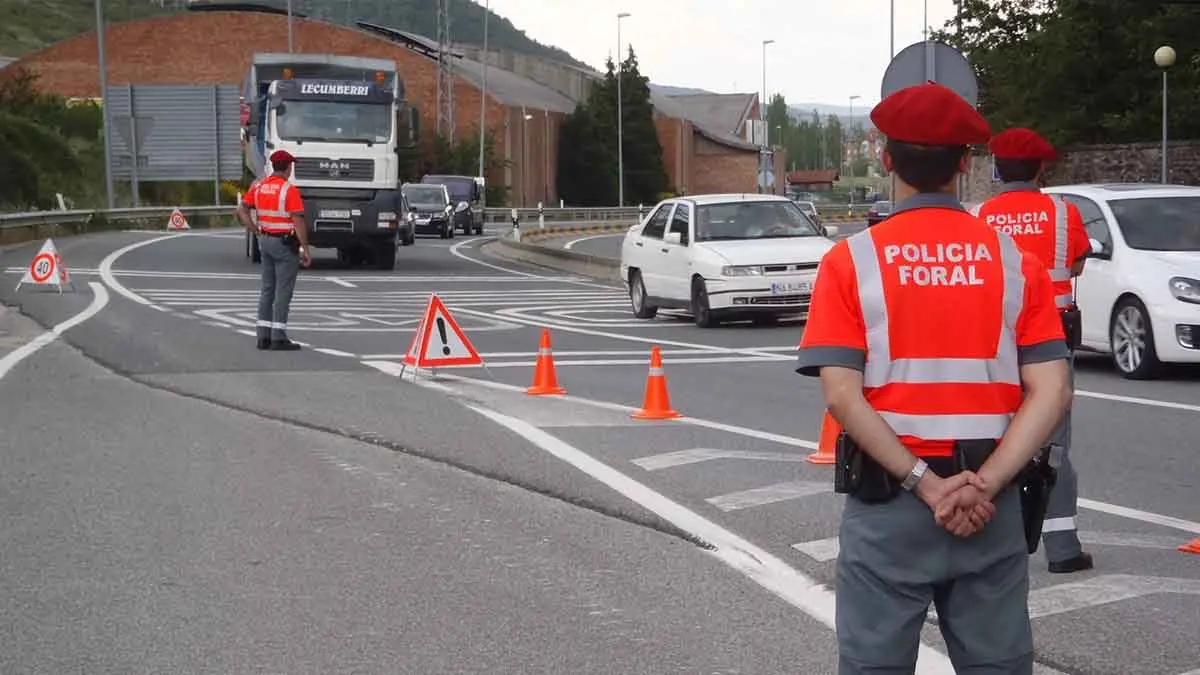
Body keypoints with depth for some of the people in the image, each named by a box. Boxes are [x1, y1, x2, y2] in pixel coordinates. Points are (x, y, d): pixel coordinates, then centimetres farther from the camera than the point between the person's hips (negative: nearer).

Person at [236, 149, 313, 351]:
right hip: (286, 244, -7)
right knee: (283, 291, -4)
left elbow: (241, 211, 6)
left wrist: (257, 232, 8)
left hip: (266, 241, 7)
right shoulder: (290, 190, -17)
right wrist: (306, 250, -15)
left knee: (267, 289, 11)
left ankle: (264, 336, 11)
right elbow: (298, 222, -20)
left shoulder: (259, 186, 4)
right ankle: (279, 338, -4)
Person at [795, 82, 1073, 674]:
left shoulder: (851, 261, -4)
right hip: (994, 506, 2)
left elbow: (842, 395, -14)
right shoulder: (1016, 263, 2)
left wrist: (925, 485, -13)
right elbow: (1051, 393, -6)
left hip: (888, 501, -2)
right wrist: (984, 484, -11)